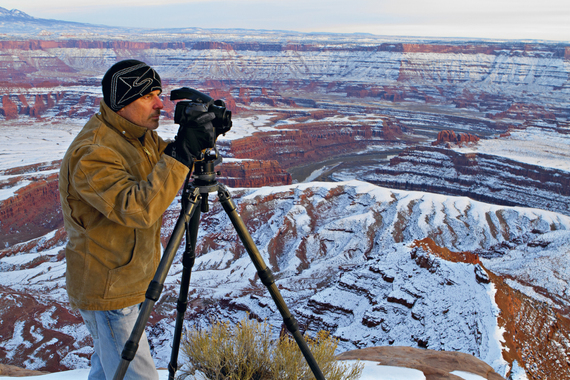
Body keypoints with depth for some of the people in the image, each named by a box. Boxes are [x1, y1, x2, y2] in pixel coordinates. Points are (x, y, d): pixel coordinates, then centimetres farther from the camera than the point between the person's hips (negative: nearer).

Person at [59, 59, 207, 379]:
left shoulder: (140, 134, 2)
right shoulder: (91, 154, -27)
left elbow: (173, 171, 5)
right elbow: (138, 208, -39)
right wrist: (183, 152, -39)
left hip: (128, 278, 9)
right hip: (107, 291, -9)